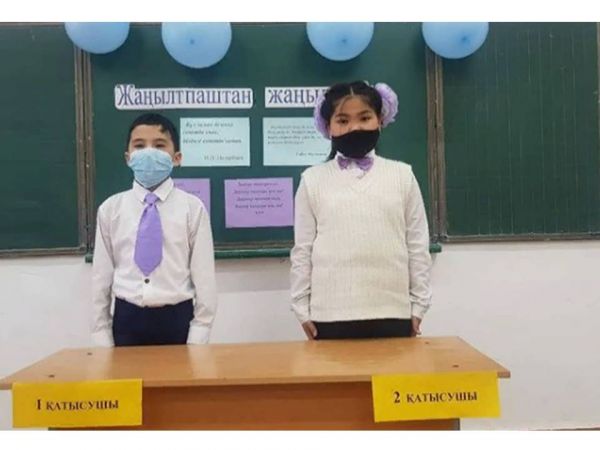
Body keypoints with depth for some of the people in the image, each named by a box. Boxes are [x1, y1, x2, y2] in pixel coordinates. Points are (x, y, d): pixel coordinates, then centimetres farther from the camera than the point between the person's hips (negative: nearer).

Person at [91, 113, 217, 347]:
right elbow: (101, 275, 6)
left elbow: (204, 275, -3)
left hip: (177, 319, -1)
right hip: (127, 320, 2)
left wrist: (198, 336, -6)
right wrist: (101, 336, 3)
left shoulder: (192, 208, -4)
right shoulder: (111, 209, 3)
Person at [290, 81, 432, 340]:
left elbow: (418, 245, 5)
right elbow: (302, 249, 3)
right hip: (331, 314, 0)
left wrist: (418, 304, 5)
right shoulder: (313, 180, 3)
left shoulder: (402, 175, 4)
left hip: (392, 312, 1)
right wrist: (302, 308, 2)